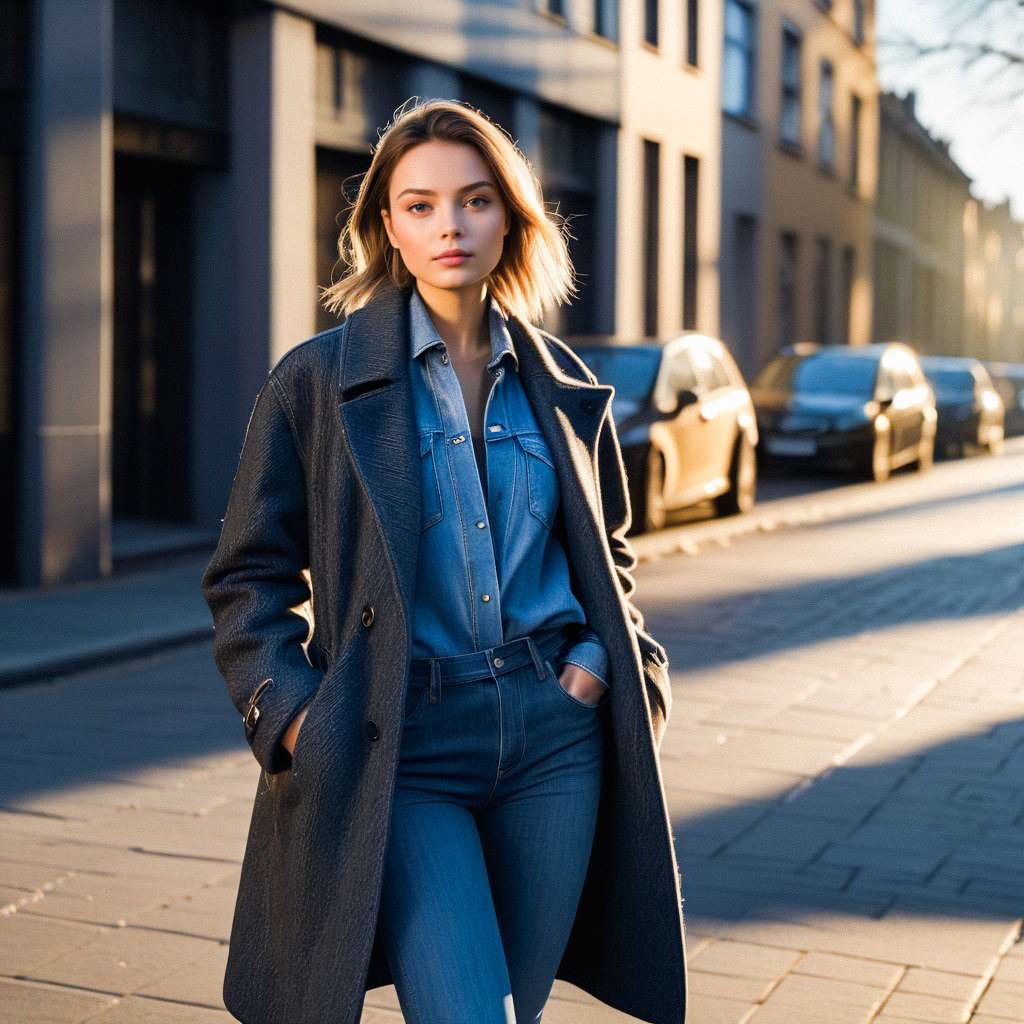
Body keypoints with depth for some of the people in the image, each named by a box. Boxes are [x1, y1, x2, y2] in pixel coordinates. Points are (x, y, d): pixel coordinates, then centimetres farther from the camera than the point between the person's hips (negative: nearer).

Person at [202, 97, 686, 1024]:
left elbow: (609, 549, 23)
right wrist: (294, 715, -10)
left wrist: (599, 655, 5)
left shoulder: (559, 383, 9)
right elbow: (246, 576, 2)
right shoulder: (318, 381, -1)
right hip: (401, 747, -4)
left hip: (553, 735, 4)